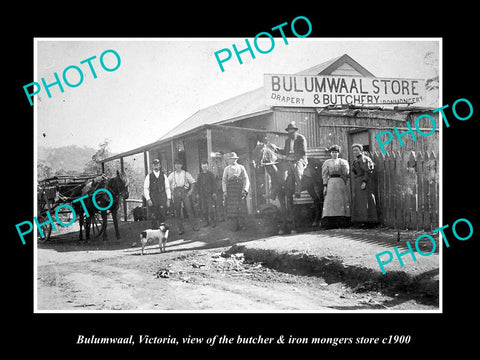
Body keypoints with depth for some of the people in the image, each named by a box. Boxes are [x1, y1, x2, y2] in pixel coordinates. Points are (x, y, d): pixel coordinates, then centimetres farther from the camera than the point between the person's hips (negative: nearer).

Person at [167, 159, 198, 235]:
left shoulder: (186, 173, 6)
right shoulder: (172, 175, 10)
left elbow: (193, 182, 8)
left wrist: (191, 190, -3)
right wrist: (171, 192, 4)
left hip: (185, 192, -2)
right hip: (176, 193, 2)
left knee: (189, 210, -9)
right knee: (177, 212, 1)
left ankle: (194, 226, -3)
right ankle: (181, 229, 7)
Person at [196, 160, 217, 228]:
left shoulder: (211, 174, 2)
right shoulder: (199, 175, 11)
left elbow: (214, 183, 1)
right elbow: (198, 185, 13)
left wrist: (214, 193, -6)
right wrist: (197, 194, 7)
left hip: (210, 194, -3)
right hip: (202, 194, 3)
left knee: (211, 209, -8)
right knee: (203, 209, 3)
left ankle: (213, 221, 2)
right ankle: (207, 221, 13)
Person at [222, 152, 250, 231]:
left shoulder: (241, 167, 9)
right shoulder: (226, 169, 14)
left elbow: (246, 179, 5)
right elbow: (224, 180, 9)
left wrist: (244, 190, -8)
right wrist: (225, 191, -3)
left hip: (240, 189, -1)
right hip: (230, 190, 1)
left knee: (241, 207, -6)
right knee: (232, 208, -5)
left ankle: (242, 224, 3)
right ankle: (235, 225, 0)